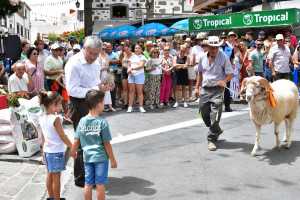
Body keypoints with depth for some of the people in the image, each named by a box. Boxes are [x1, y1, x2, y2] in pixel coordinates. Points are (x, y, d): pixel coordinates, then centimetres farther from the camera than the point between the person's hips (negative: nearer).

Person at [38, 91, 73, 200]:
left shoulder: (42, 118, 2)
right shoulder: (56, 119, -20)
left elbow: (43, 136, 11)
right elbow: (63, 136, -17)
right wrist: (72, 148, -9)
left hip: (47, 150, 8)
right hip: (57, 151, -8)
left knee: (50, 175, 18)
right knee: (56, 177, 3)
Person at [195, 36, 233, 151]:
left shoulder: (223, 57, -5)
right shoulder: (203, 58, 9)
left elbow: (230, 74, -4)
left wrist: (224, 81, -24)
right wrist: (197, 87, 16)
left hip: (217, 89, -5)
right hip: (205, 89, 5)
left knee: (215, 115, -11)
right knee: (204, 112, 11)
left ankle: (211, 139, -3)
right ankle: (217, 130, 36)